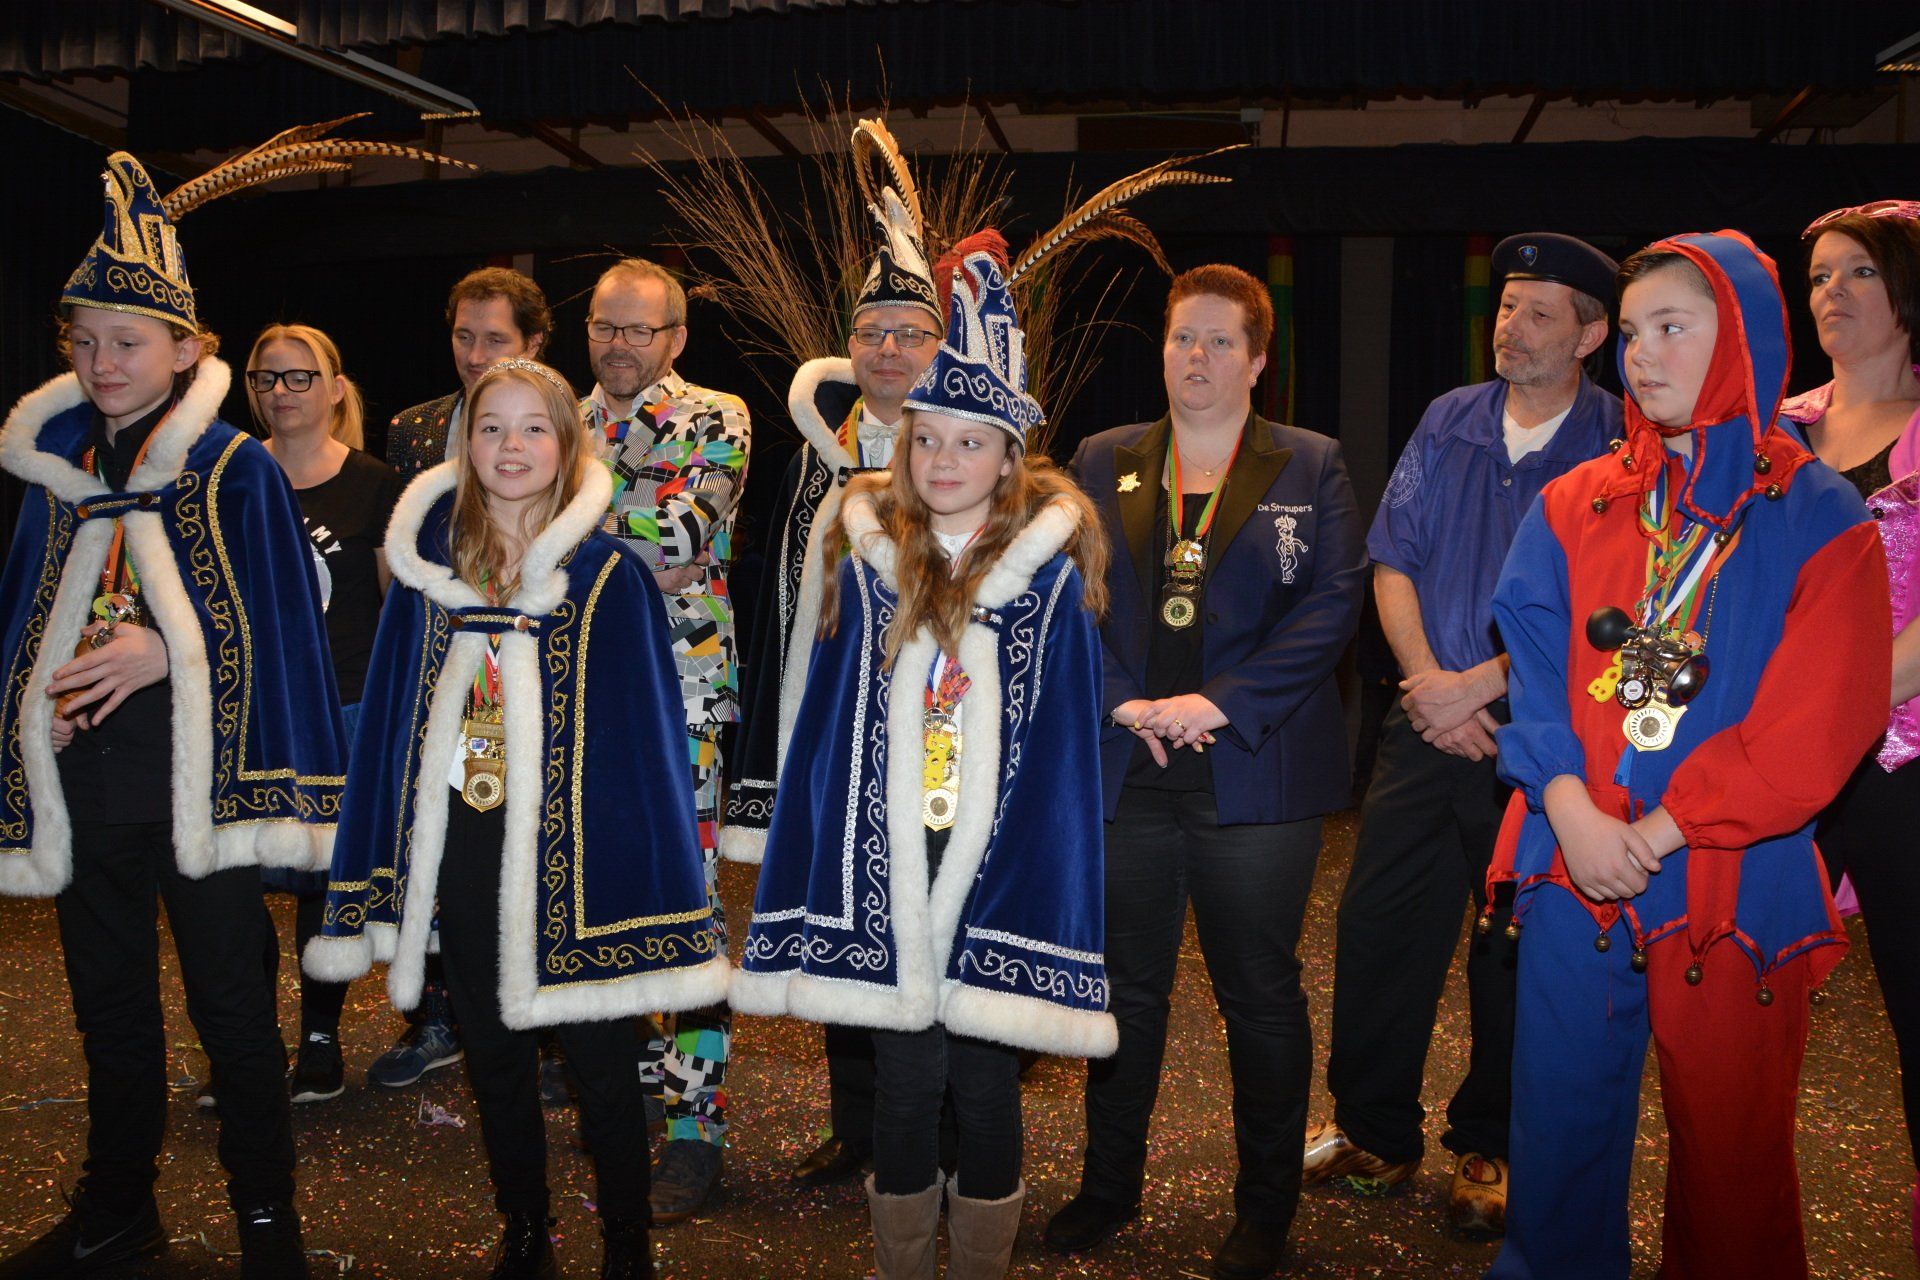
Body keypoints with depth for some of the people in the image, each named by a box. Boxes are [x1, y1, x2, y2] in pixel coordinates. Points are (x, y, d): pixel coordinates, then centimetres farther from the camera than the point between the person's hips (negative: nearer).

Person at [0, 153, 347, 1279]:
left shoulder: (236, 470, -4)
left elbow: (276, 623, -8)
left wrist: (165, 650, -20)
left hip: (197, 771, -5)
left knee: (232, 1003, 2)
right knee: (109, 1002, 16)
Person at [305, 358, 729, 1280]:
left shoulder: (609, 574, -4)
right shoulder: (428, 564, 5)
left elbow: (641, 731, -4)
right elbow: (392, 719, 9)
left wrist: (641, 858, -10)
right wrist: (391, 865, 6)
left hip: (571, 849, -3)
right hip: (462, 851, 4)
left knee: (599, 1060, 4)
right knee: (494, 1059, 15)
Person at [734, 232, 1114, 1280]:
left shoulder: (1048, 571, -2)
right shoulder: (871, 558, 4)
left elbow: (1065, 750, -1)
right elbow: (828, 730, 6)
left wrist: (1046, 870, -6)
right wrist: (825, 859, 3)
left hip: (1000, 866, -1)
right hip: (883, 869, 2)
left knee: (985, 1075, 9)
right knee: (902, 1077, 12)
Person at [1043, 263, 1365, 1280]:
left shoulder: (1311, 469, 4)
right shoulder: (1102, 463, 10)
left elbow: (1331, 607, -6)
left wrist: (1219, 702, -15)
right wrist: (1122, 703, -11)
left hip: (1253, 774, -2)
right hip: (1124, 773, 2)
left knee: (1261, 997, 8)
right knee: (1126, 988, 13)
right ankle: (1108, 1187, 31)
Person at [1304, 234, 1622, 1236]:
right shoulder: (1448, 422, 8)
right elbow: (1392, 559, 6)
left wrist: (1478, 685, -14)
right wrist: (1426, 680, -6)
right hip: (1428, 727, 4)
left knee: (1516, 947, 8)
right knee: (1377, 924, 6)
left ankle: (1490, 1150, 27)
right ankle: (1375, 1133, 24)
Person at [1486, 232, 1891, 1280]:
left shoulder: (1820, 519, -2)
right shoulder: (1574, 505, 7)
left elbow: (1818, 723, -10)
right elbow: (1531, 656, 0)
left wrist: (1662, 829, -14)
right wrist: (1567, 801, -15)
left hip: (1735, 886, -2)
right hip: (1574, 870, 2)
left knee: (1730, 1136, 11)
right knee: (1562, 1115, 11)